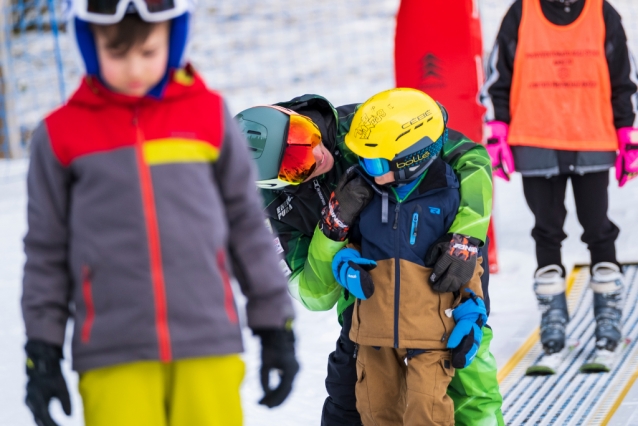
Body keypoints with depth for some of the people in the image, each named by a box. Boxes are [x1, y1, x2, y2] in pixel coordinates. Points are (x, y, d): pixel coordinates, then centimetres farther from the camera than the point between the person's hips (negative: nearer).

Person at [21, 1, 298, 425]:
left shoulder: (209, 116, 5)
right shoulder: (61, 135, 3)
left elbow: (248, 225, 12)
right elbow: (46, 251, 10)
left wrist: (276, 326, 13)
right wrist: (43, 351, 8)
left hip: (209, 347, 1)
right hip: (114, 359, -1)